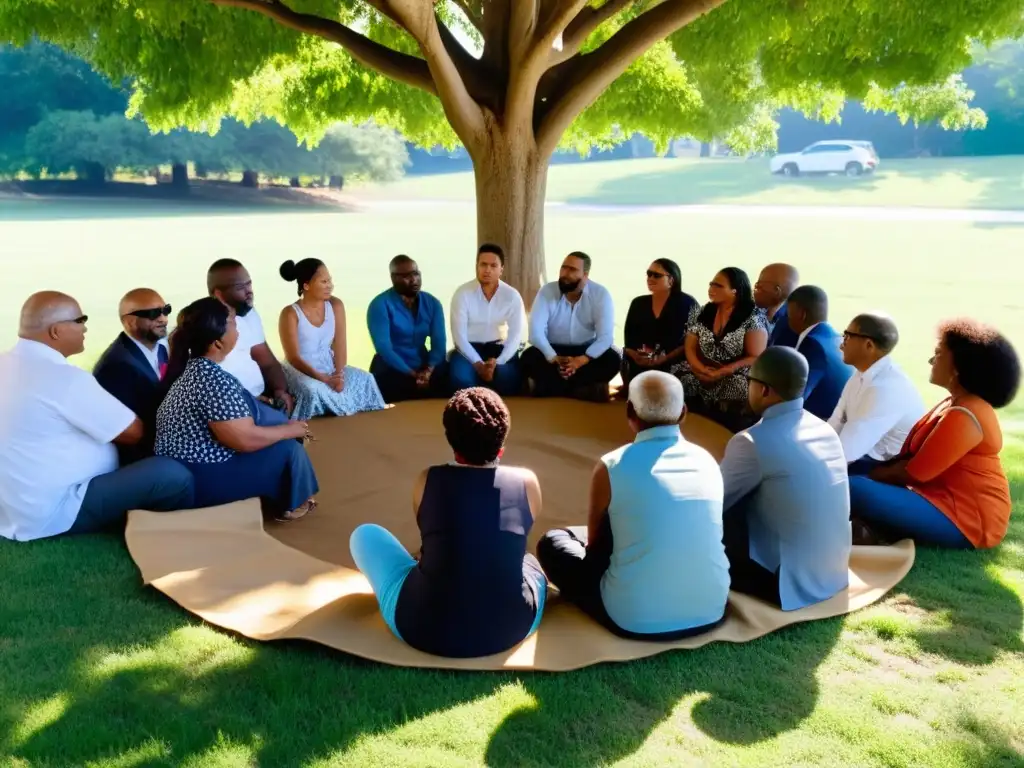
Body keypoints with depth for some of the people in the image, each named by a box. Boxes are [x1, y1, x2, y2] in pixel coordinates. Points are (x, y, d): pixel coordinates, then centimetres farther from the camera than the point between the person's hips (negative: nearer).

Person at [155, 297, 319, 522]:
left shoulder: (191, 366, 4)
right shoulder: (213, 379, -27)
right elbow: (246, 439, -26)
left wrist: (256, 403, 17)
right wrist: (292, 429, -12)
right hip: (196, 479, -10)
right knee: (288, 449, -3)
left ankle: (273, 495, 29)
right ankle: (290, 505, 21)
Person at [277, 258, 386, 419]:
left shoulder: (336, 305, -1)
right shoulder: (290, 314, -15)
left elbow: (340, 345, -3)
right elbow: (293, 357, -18)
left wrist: (339, 374, -21)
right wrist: (323, 378, -29)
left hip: (329, 366, 5)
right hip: (299, 370, -5)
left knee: (366, 380, -16)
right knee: (313, 390, -37)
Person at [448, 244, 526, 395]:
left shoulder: (512, 296, -6)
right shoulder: (462, 293, -11)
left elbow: (515, 335, -9)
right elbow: (459, 335, -14)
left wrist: (498, 362, -25)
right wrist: (478, 364, -27)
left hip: (497, 347, 1)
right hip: (468, 348, -1)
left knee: (510, 377, -31)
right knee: (460, 377, -34)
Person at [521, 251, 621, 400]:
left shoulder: (600, 294, -12)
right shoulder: (547, 291, -12)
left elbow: (605, 336, -19)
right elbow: (536, 332, -19)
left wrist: (582, 360, -35)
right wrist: (554, 358, -35)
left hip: (586, 350, 0)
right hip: (553, 350, 0)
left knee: (612, 359, -29)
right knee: (529, 358, -29)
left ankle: (553, 388, -28)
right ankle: (578, 389, -28)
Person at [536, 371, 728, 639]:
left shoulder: (611, 466, -10)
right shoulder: (707, 461, 2)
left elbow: (594, 542, 6)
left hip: (635, 621, -5)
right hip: (711, 612, 5)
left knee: (552, 541, 15)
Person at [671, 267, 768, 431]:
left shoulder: (753, 318, -5)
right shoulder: (704, 312, 9)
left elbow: (755, 358, -9)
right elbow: (690, 347, 8)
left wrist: (722, 373, -19)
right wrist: (702, 369, -12)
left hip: (735, 382, -5)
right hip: (702, 378, 5)